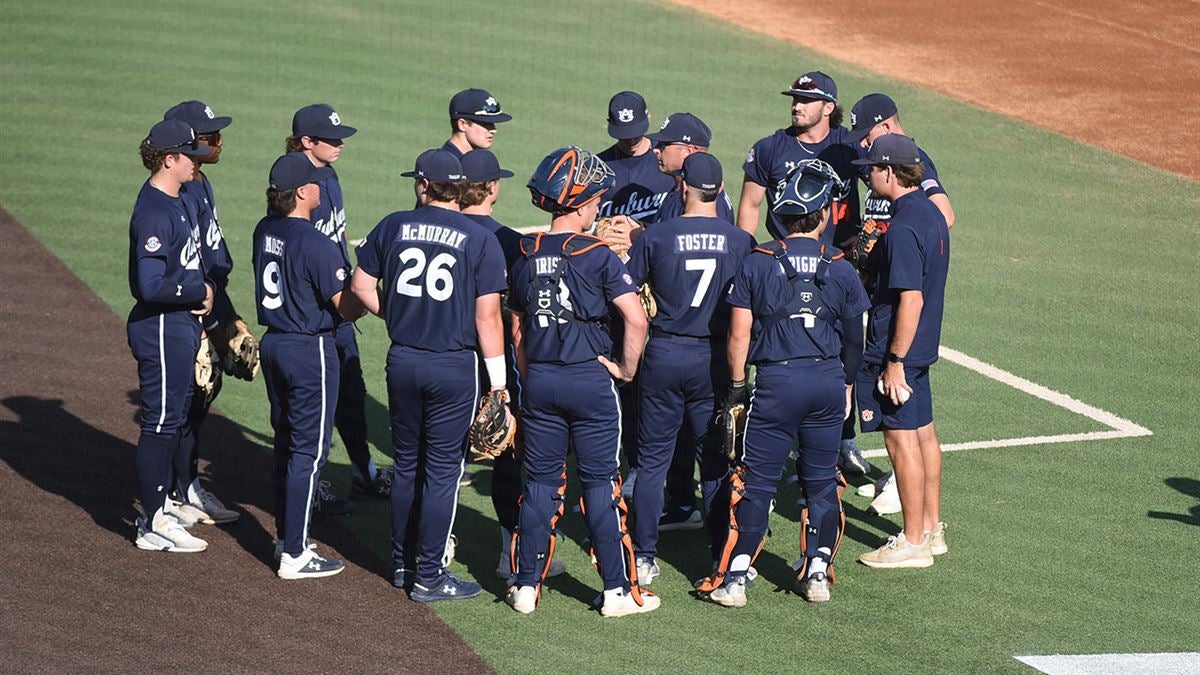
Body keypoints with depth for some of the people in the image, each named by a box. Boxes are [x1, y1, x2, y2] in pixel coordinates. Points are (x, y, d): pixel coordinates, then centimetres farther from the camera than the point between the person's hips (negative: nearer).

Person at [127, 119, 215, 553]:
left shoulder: (175, 202, 11)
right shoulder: (154, 214, -21)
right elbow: (151, 286, -27)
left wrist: (206, 291, 4)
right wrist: (200, 294, -14)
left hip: (184, 324, 10)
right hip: (161, 327, -10)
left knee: (175, 419, 17)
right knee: (161, 422, -4)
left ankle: (159, 509, 27)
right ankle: (153, 526, 3)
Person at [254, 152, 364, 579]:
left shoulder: (265, 232, 4)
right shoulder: (315, 244, -21)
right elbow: (347, 308, -19)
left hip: (273, 343, 8)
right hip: (310, 350, -8)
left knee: (286, 444, 19)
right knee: (309, 451, -2)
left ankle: (286, 537, 28)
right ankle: (295, 555, -1)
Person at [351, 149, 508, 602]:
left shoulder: (393, 226, 2)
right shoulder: (480, 239, -8)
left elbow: (361, 284, 8)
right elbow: (487, 314, -11)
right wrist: (498, 380, -7)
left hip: (402, 360, 4)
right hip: (455, 365, -4)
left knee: (406, 464, 17)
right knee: (442, 469, 2)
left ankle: (402, 564, 25)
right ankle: (429, 577, 4)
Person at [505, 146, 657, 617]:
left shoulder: (526, 257, 4)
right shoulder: (598, 256, -11)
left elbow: (518, 330, 12)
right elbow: (636, 319, -19)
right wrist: (627, 368, -5)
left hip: (539, 379, 4)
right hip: (590, 379, -4)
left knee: (540, 482, 11)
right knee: (600, 483, 3)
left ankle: (527, 586, 12)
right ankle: (618, 590, 6)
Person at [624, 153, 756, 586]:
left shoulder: (656, 237, -6)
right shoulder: (740, 241, -4)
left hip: (664, 355, -1)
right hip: (715, 359, 1)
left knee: (652, 461, 9)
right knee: (716, 462, 9)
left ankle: (643, 559, 10)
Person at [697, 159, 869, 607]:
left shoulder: (757, 264, -3)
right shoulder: (840, 270, 3)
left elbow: (739, 335, -5)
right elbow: (856, 340, 10)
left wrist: (737, 386, 6)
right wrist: (847, 386, 25)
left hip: (776, 380, -2)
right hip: (828, 378, 2)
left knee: (756, 482, 3)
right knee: (822, 481, 14)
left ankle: (734, 579, 3)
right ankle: (817, 573, 17)